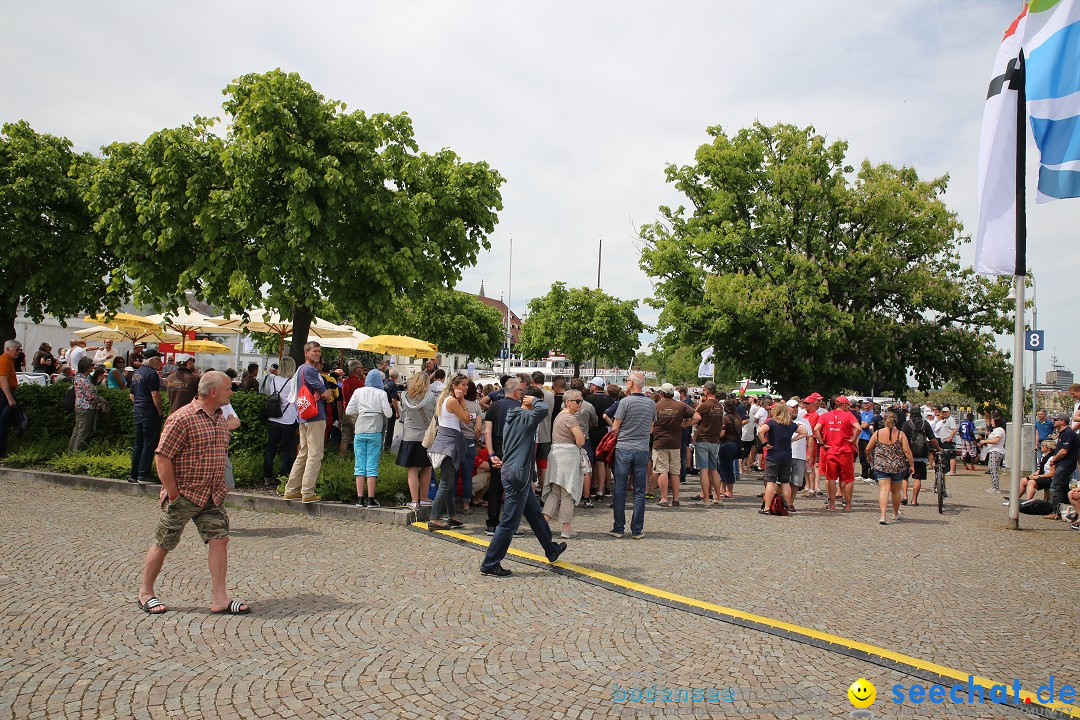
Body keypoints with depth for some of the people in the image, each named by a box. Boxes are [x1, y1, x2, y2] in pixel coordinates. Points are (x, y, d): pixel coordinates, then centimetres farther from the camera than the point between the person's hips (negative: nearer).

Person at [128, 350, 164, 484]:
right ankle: (143, 474, -4)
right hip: (150, 413, -9)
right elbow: (155, 395, -18)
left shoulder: (136, 373, 15)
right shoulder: (151, 373, -14)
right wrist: (160, 412, -11)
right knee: (149, 444, -4)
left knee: (138, 444, 13)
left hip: (138, 412, 9)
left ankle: (133, 474, 16)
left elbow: (131, 394, 20)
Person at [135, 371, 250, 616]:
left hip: (212, 497, 7)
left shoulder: (220, 418, 9)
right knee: (163, 545, 7)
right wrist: (173, 494, -16)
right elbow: (162, 457, -18)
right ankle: (145, 593, 26)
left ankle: (219, 598, 4)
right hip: (184, 495, -7)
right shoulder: (182, 418, -17)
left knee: (219, 540, -1)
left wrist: (219, 488, 14)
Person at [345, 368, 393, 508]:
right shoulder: (381, 393, -2)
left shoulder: (358, 392, 3)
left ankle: (360, 498, 6)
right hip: (375, 432, -2)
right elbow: (388, 413, -6)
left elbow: (348, 411, 1)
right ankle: (371, 499, 2)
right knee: (372, 465, 2)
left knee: (359, 465, 7)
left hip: (360, 432, 2)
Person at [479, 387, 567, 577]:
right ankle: (490, 565, 3)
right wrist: (534, 400, -15)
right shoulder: (526, 418, -16)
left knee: (535, 513, 22)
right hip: (517, 475, -10)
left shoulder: (513, 416, 12)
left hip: (509, 471, 10)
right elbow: (543, 409, -36)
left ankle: (552, 551, 38)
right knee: (509, 522, -3)